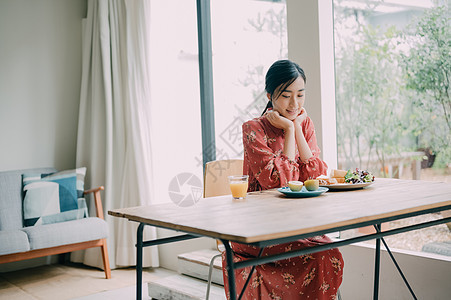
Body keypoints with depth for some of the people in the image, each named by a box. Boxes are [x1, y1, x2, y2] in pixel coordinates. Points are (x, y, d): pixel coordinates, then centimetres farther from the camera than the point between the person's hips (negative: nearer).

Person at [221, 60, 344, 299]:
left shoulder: (304, 123, 8)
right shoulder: (254, 129, -10)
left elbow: (317, 176, -4)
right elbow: (278, 181, -20)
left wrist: (298, 128, -8)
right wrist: (289, 130, -14)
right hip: (260, 226, -5)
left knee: (329, 254, -23)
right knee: (321, 257, -26)